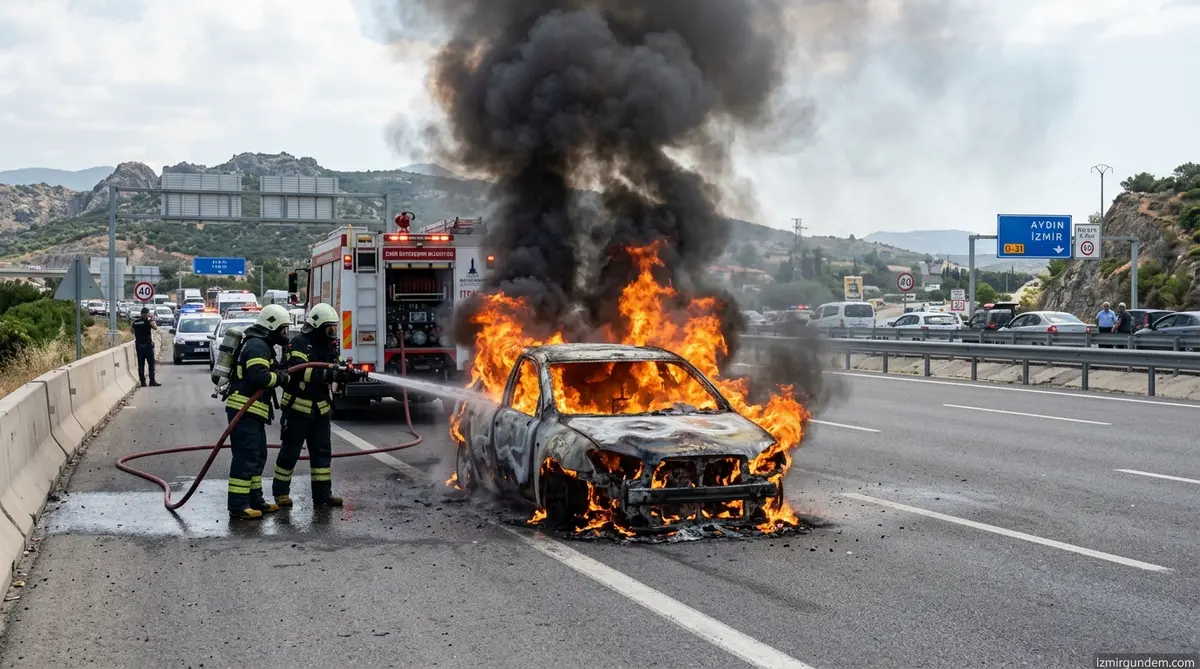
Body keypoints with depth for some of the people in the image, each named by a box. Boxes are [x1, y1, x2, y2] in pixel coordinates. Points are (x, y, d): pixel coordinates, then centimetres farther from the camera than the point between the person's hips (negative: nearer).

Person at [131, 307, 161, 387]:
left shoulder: (135, 321, 4)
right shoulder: (148, 321, -10)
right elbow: (155, 327, -13)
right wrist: (152, 319, -2)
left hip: (138, 345, 4)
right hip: (147, 345, -4)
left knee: (141, 365, 6)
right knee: (151, 364, 2)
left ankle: (142, 382, 4)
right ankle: (152, 381, -3)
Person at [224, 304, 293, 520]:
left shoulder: (261, 344, 21)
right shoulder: (257, 345, -14)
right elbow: (259, 376, -26)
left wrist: (279, 374, 8)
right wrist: (280, 378, -12)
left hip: (252, 411, 11)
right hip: (244, 410, -11)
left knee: (258, 455, 16)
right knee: (246, 456, -11)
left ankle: (255, 500, 24)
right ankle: (237, 505, -11)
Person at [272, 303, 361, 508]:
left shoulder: (329, 344, 9)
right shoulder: (299, 343, -15)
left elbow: (336, 369, 9)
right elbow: (299, 371, -29)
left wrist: (346, 374, -15)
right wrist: (328, 374, -38)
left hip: (321, 407, 7)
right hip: (298, 406, -7)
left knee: (323, 451, 6)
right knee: (290, 451, 2)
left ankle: (322, 494, 11)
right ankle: (280, 491, 15)